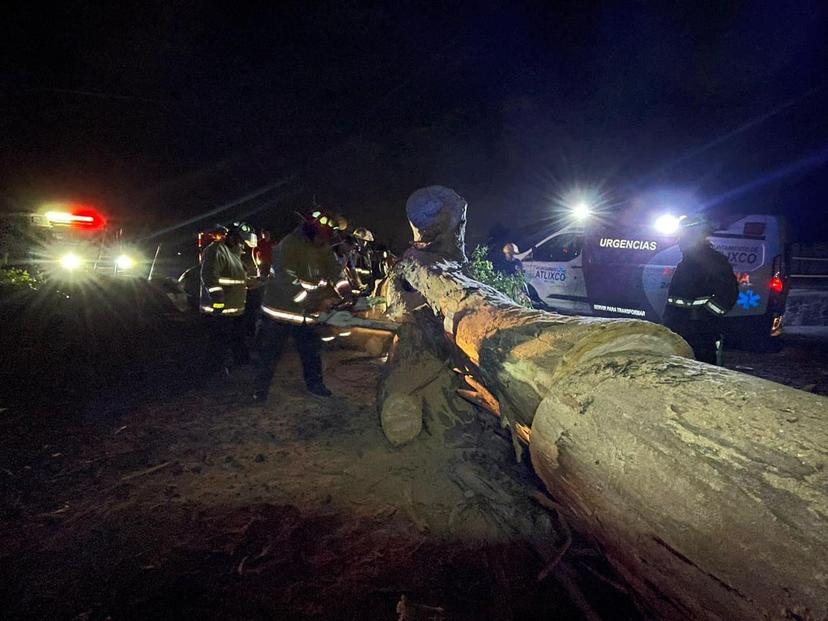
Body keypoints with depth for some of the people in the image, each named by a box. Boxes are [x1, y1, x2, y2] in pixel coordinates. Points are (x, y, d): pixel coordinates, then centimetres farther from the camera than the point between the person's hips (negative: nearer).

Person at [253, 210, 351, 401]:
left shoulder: (324, 248, 1)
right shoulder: (288, 246, -23)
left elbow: (334, 270, -1)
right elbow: (288, 282, -30)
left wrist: (345, 291, -21)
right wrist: (317, 302, -32)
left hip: (305, 313, 6)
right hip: (280, 311, -6)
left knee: (312, 351, 15)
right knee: (270, 354, 4)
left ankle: (315, 383, 33)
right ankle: (260, 391, 18)